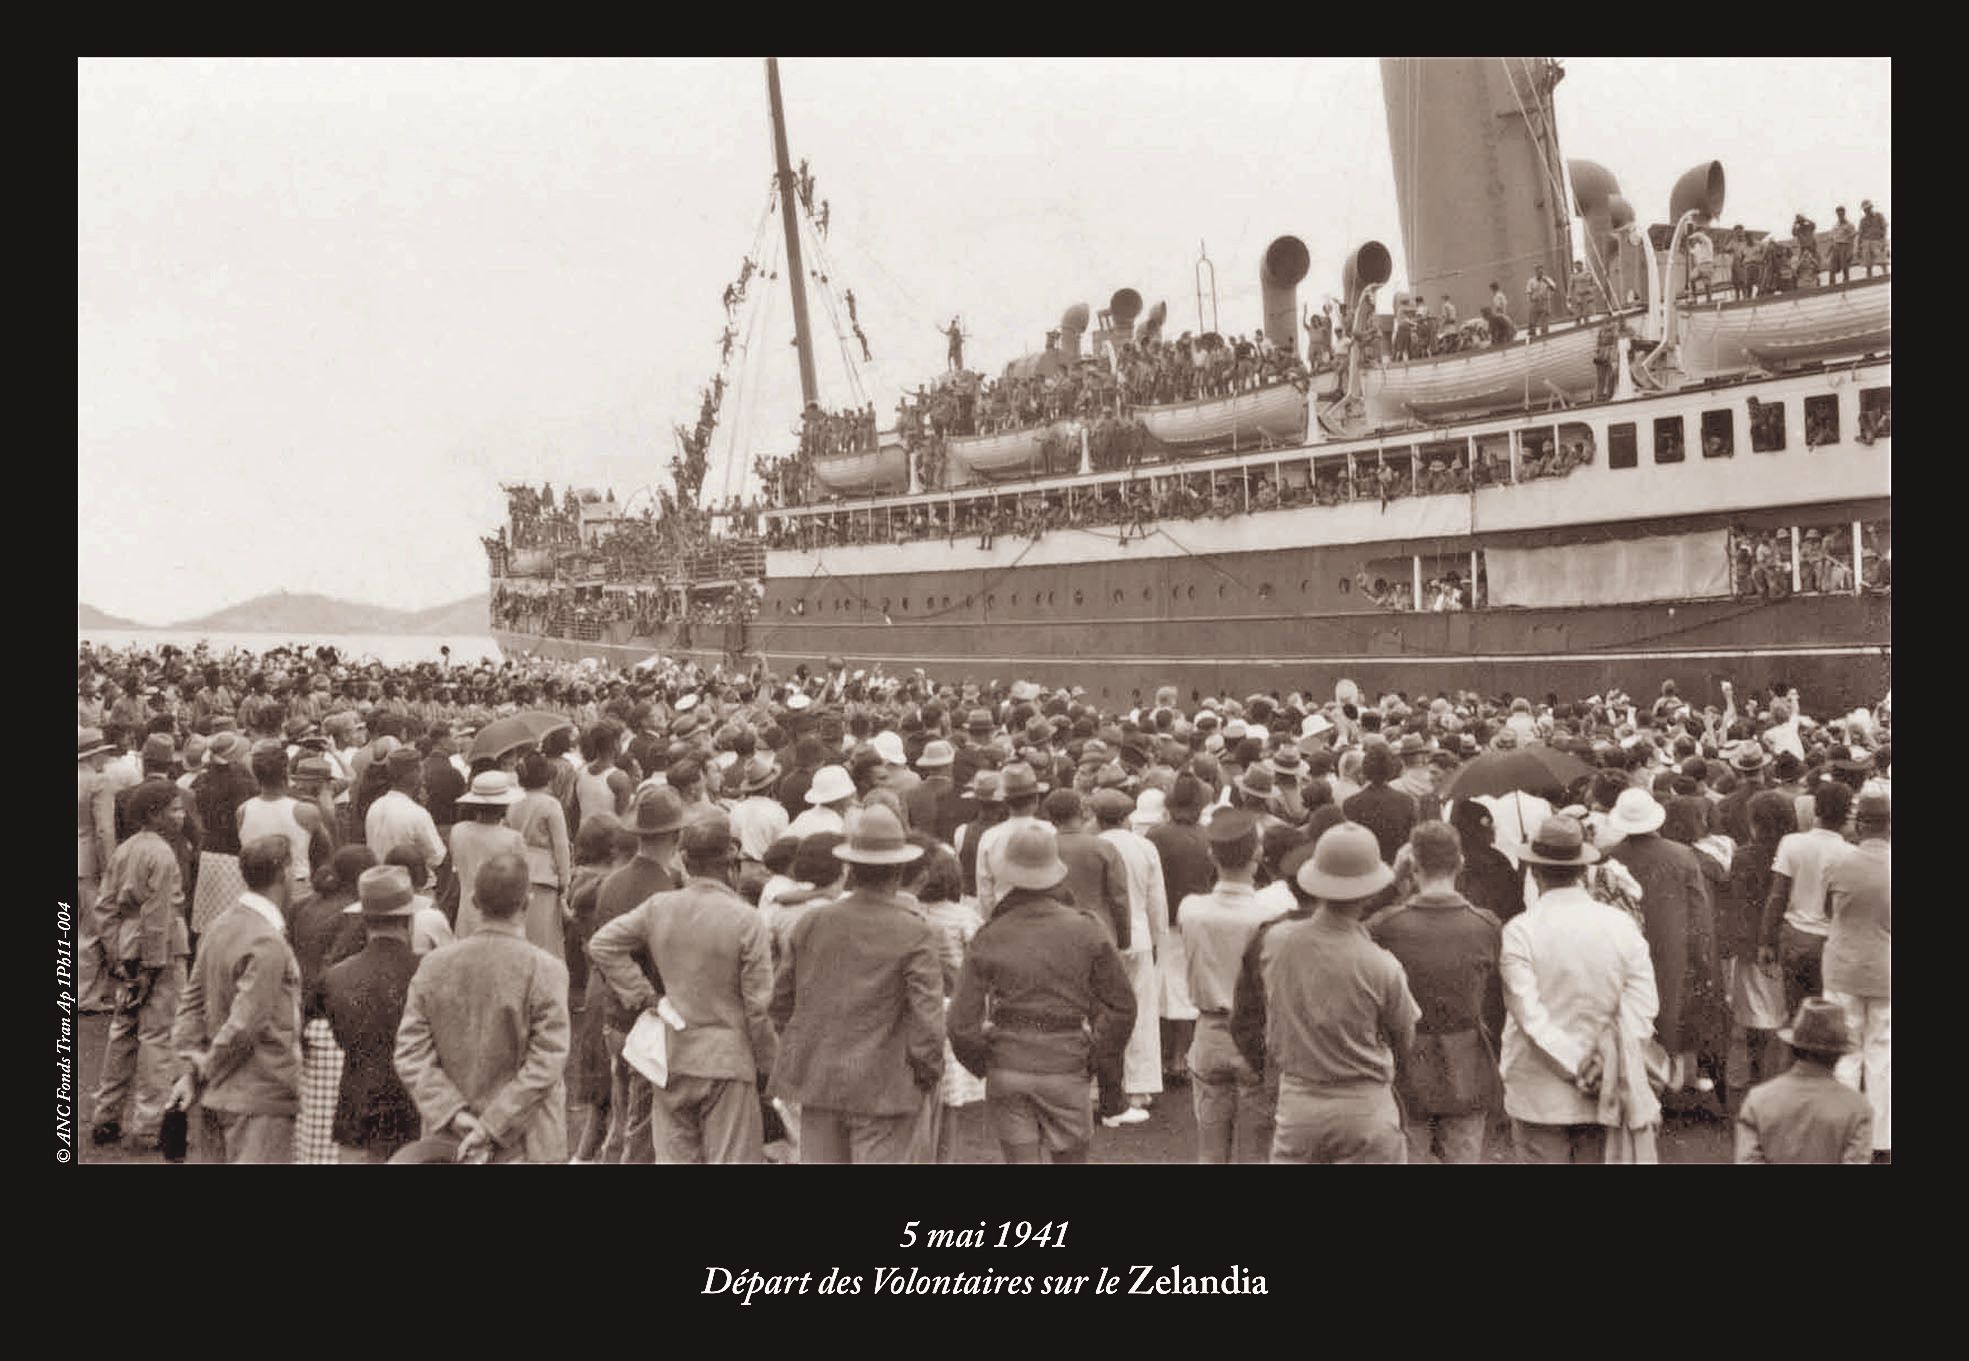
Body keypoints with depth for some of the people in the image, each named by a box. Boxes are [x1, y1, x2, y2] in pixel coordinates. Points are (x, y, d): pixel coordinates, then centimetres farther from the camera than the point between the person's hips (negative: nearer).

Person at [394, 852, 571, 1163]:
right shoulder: (545, 971, -13)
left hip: (448, 1140, 4)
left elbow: (411, 1055, -5)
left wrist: (453, 1113, -9)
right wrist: (490, 1128, -14)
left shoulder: (434, 966, -2)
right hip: (523, 1149, -4)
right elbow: (545, 1065, -17)